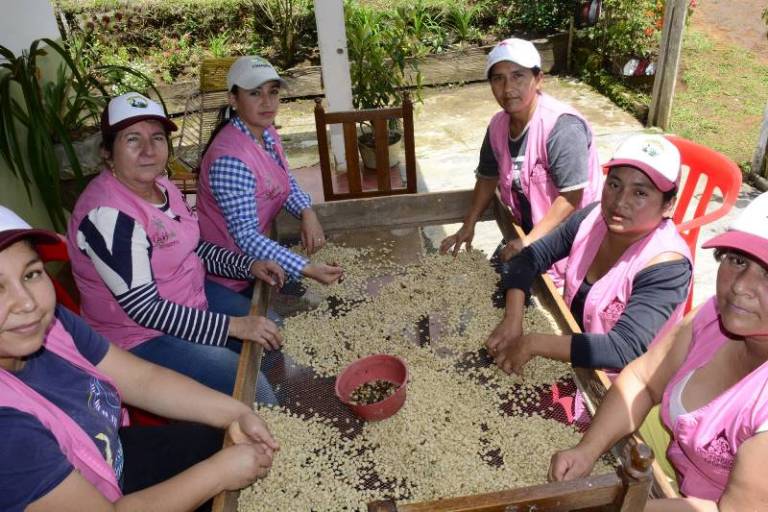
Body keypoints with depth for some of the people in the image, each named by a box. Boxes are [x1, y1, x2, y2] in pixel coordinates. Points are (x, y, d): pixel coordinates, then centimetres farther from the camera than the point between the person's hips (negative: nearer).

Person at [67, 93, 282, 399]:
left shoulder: (161, 185, -1)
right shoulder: (108, 214, -28)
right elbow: (146, 310, -28)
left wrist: (250, 266, -2)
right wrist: (234, 326, -27)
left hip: (192, 298, 9)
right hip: (139, 335, -9)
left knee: (275, 334, 13)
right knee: (253, 387, -16)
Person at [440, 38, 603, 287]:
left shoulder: (562, 126, -27)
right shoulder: (498, 125, -5)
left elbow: (571, 197, -28)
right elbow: (488, 177, 8)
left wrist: (530, 241, -29)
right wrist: (468, 225, 2)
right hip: (528, 227, 7)